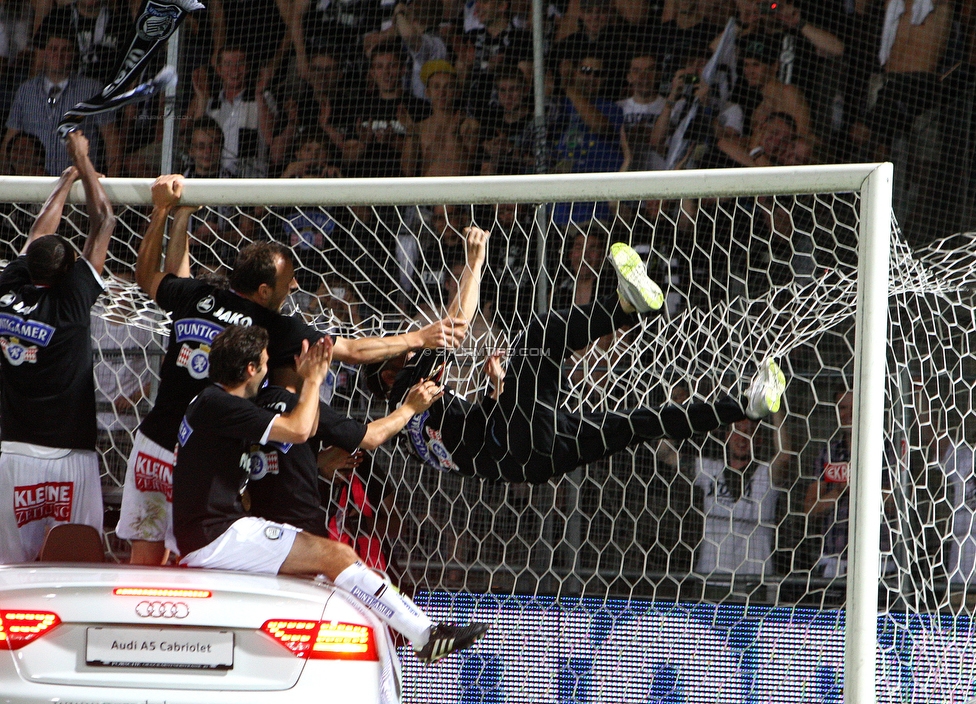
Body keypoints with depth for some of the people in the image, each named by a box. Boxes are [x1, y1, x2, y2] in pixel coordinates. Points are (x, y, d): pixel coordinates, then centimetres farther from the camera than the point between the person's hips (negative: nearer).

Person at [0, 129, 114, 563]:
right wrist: (82, 162, 13)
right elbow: (103, 223, 1)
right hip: (68, 455, -4)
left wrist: (68, 179, 32)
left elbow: (38, 235, 19)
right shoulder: (71, 302, -9)